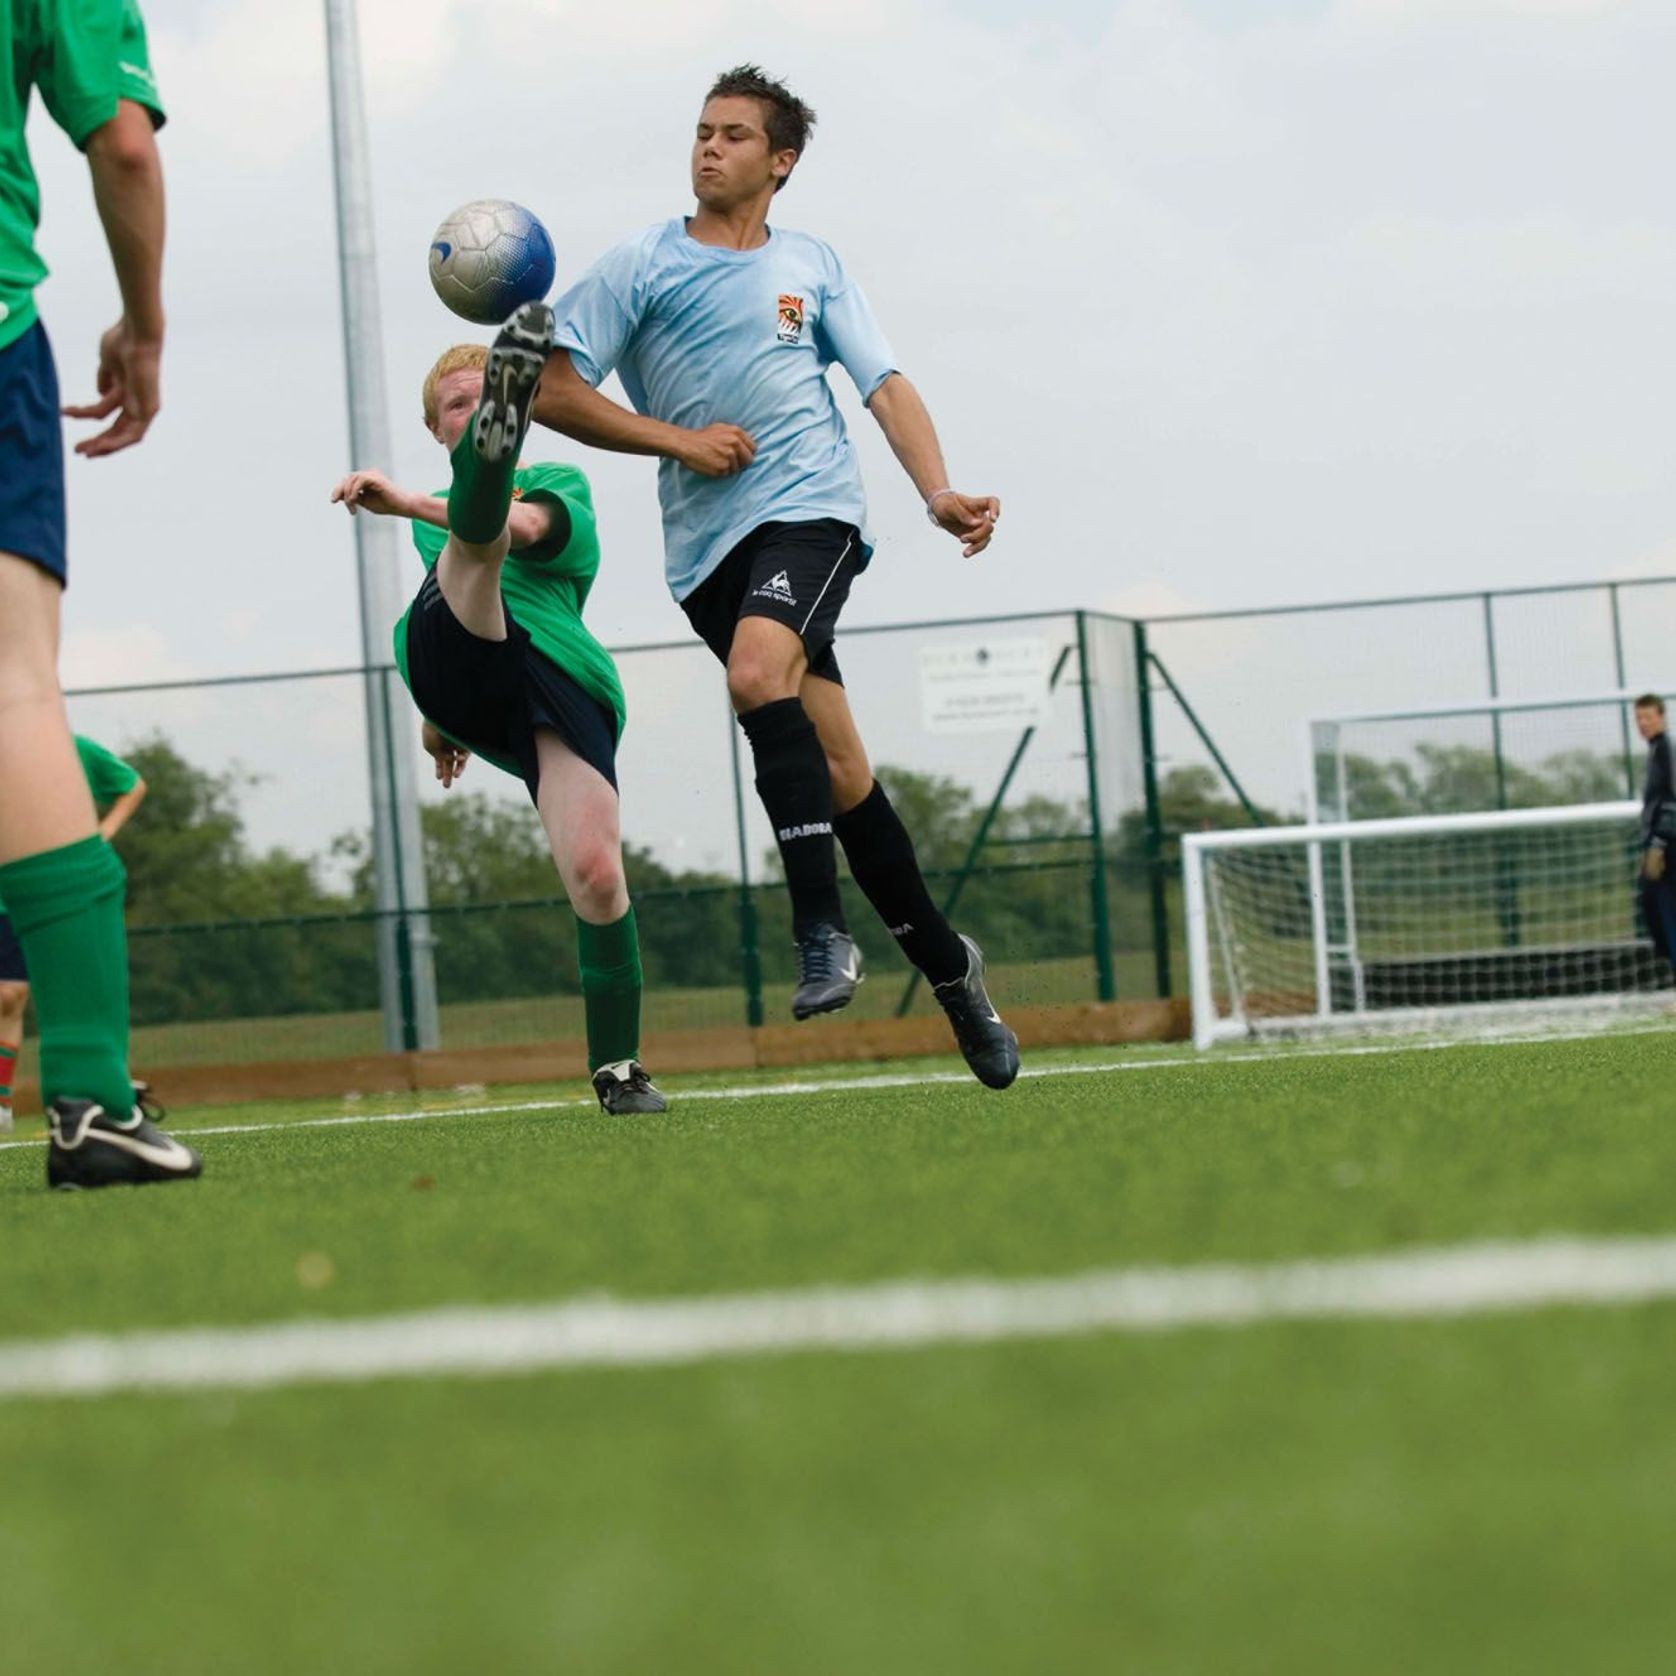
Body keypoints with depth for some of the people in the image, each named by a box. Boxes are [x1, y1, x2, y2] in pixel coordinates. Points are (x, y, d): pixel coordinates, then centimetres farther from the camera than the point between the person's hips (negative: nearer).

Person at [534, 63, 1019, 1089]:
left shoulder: (813, 265, 13)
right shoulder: (640, 267, 8)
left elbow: (885, 385, 9)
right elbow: (552, 392, 4)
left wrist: (939, 493, -8)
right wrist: (680, 440, -5)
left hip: (811, 507, -1)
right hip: (707, 537, 1)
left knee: (759, 670, -31)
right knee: (836, 764, 1)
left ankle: (822, 930, -29)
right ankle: (945, 965, 14)